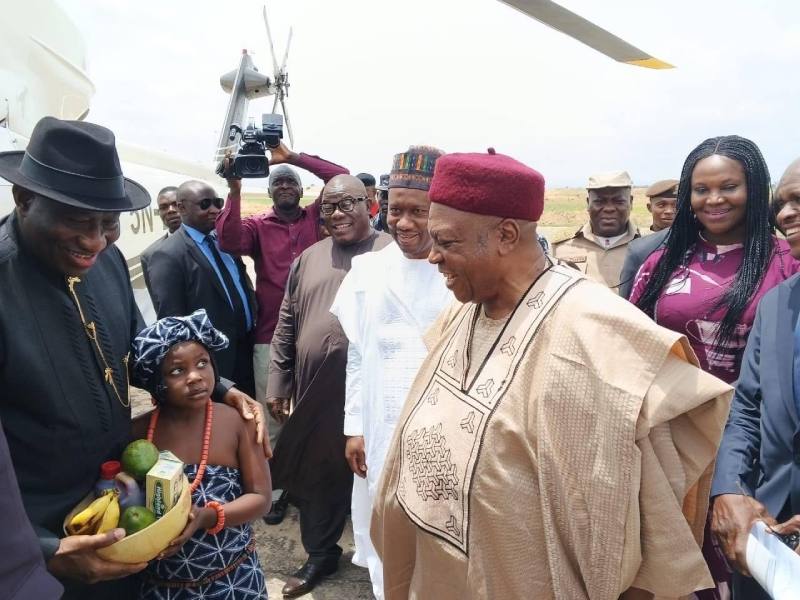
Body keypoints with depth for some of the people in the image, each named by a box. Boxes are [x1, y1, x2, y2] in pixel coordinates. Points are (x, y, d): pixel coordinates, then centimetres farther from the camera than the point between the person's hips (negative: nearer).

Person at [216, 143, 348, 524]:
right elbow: (229, 242, -15)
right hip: (271, 338, 0)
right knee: (272, 419, 9)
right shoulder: (257, 225, 5)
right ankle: (277, 490, 24)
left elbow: (341, 177, -3)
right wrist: (235, 190, -21)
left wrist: (293, 157, -5)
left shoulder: (316, 217, 7)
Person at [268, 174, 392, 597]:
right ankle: (320, 554, 37)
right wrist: (278, 383, 10)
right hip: (315, 392, 4)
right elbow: (286, 325, 13)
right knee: (316, 475, 16)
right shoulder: (308, 258, 11)